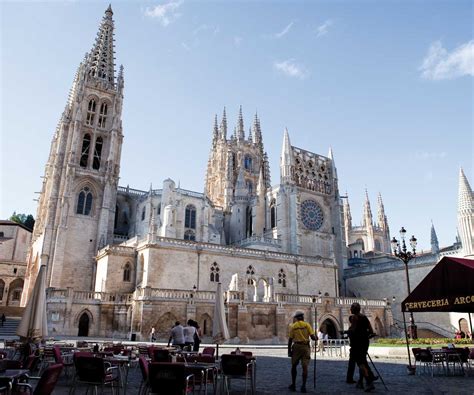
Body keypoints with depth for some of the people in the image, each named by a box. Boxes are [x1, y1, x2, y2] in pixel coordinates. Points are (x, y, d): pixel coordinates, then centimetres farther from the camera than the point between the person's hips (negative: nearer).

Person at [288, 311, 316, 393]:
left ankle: (293, 385, 20)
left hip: (296, 346, 1)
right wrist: (315, 338, 16)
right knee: (305, 366, 1)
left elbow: (290, 339, 1)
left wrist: (289, 350, 7)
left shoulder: (293, 326, 2)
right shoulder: (307, 325, 0)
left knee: (294, 366, 14)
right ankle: (303, 386, -4)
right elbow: (312, 336, -7)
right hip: (305, 347, -1)